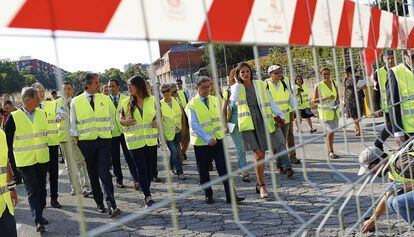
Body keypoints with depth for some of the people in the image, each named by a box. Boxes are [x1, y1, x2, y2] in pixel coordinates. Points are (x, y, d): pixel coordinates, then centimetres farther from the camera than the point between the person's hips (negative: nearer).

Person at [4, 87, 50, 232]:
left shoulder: (42, 114, 3)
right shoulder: (14, 117, -10)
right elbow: (7, 138, -1)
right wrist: (14, 153, 1)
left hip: (42, 159, 5)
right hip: (25, 160, -4)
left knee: (42, 188, 12)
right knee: (32, 191, -6)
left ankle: (39, 215, 27)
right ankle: (38, 221, -6)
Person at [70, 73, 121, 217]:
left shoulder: (104, 99, 6)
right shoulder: (76, 102, 0)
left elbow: (110, 117, 15)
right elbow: (73, 123, 6)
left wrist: (108, 131, 5)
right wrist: (76, 138, -2)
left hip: (104, 140, 0)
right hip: (86, 141, 0)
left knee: (105, 173, -9)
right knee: (93, 174, 9)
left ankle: (111, 205, -12)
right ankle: (99, 204, 19)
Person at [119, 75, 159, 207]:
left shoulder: (152, 100, 2)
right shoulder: (126, 102, 0)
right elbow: (121, 119, 7)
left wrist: (157, 121, -8)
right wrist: (125, 122, -15)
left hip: (151, 140, 2)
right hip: (135, 141, -2)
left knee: (151, 169, 9)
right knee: (142, 169, -5)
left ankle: (146, 193, 29)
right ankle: (148, 197, 1)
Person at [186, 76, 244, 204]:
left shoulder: (214, 100, 9)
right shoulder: (192, 105, -9)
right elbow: (194, 125, -16)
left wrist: (222, 133, 8)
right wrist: (208, 139, -21)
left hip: (218, 140, 4)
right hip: (201, 143, -4)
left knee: (224, 168, -3)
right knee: (203, 171, 8)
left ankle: (230, 196, -1)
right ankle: (208, 195, 23)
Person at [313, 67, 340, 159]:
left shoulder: (334, 84, 9)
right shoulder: (318, 86, -7)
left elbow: (337, 96, 19)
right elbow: (314, 100, -11)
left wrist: (337, 101, -3)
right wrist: (326, 98, -21)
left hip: (334, 110, 5)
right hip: (325, 111, -5)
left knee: (332, 131, 10)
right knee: (331, 130, -12)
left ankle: (329, 151, 23)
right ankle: (331, 152, 0)